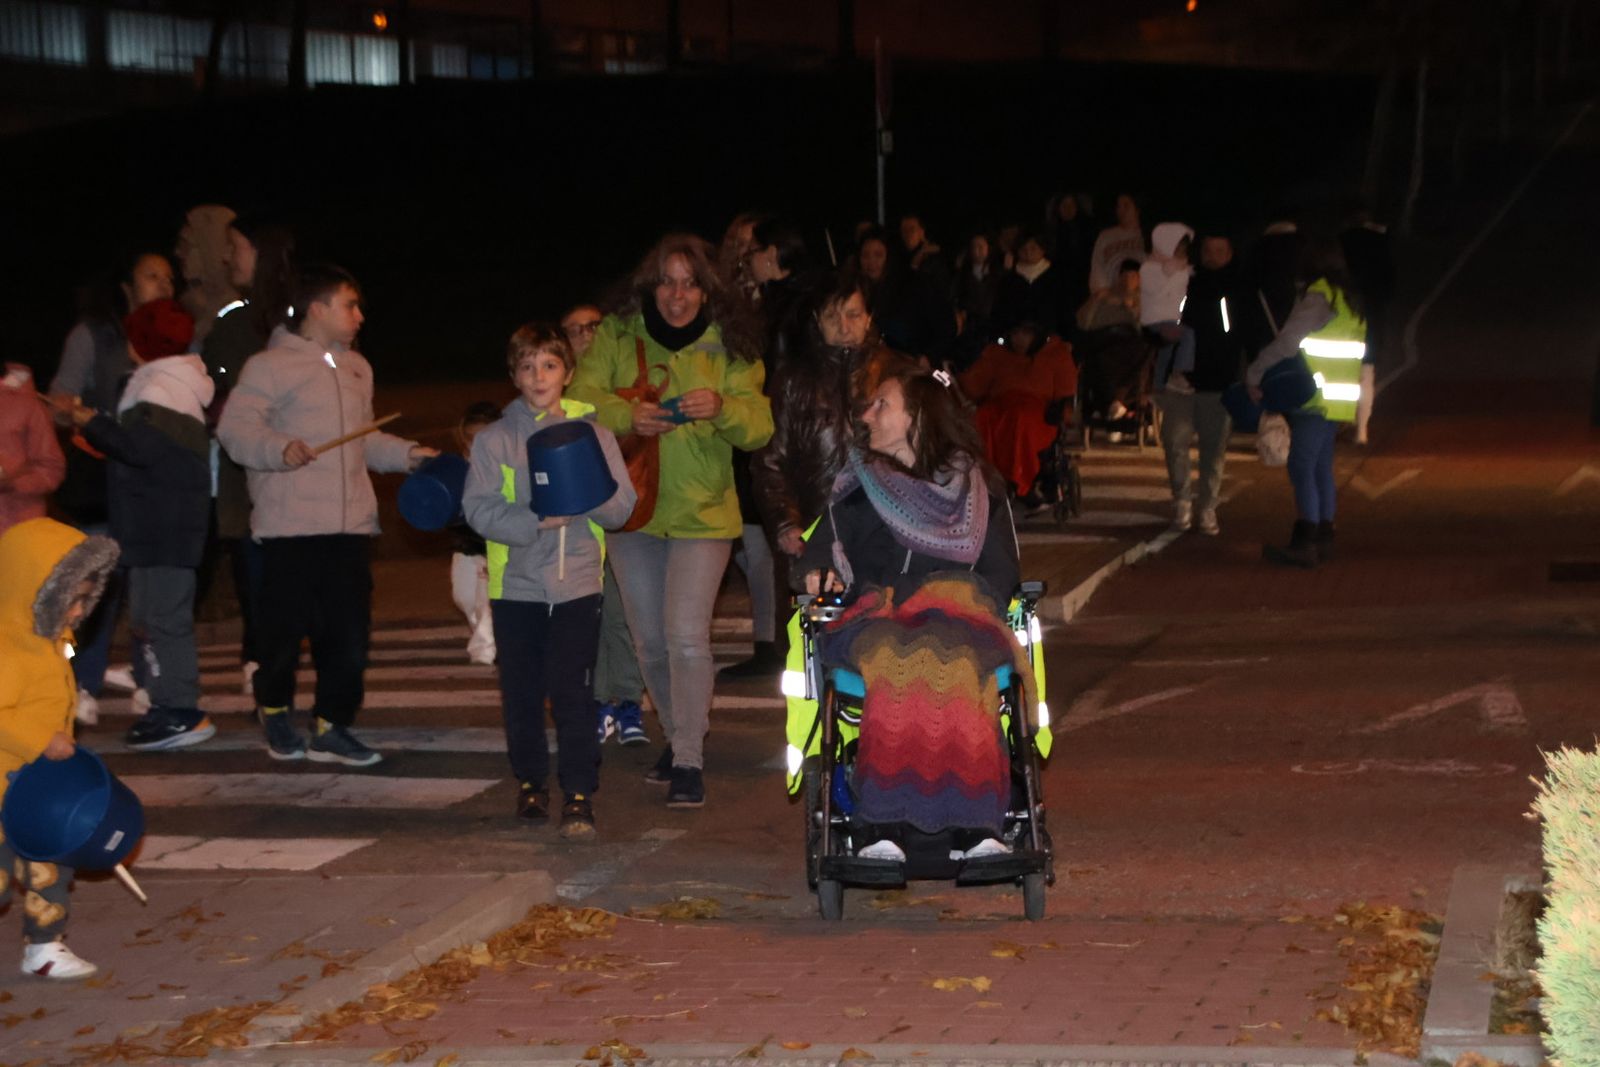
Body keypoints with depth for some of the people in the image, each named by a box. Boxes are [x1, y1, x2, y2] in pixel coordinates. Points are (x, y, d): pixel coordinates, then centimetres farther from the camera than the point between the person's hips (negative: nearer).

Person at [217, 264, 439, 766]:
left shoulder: (357, 369, 19)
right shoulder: (270, 366, -4)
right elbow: (235, 427, -12)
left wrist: (405, 453, 15)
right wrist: (279, 449, -28)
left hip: (351, 526, 6)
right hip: (289, 529, -6)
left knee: (349, 632, 3)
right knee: (283, 629, 2)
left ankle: (331, 727, 14)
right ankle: (274, 710, 25)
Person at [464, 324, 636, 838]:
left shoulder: (594, 435, 7)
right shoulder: (495, 440, 4)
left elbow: (622, 507, 2)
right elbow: (479, 509, -6)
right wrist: (535, 521, -20)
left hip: (576, 583, -1)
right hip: (516, 584, 1)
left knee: (573, 692, -8)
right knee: (522, 694, 8)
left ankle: (579, 795, -7)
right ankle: (529, 781, 24)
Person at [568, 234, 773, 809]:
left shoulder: (727, 347, -3)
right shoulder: (616, 336, 0)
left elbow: (759, 426, -10)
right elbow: (582, 397, -10)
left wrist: (722, 407, -31)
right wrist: (627, 416, -29)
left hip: (702, 513, -3)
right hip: (631, 508, 3)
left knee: (687, 636, -15)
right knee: (650, 641, 13)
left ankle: (689, 760, -8)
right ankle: (679, 733, 34)